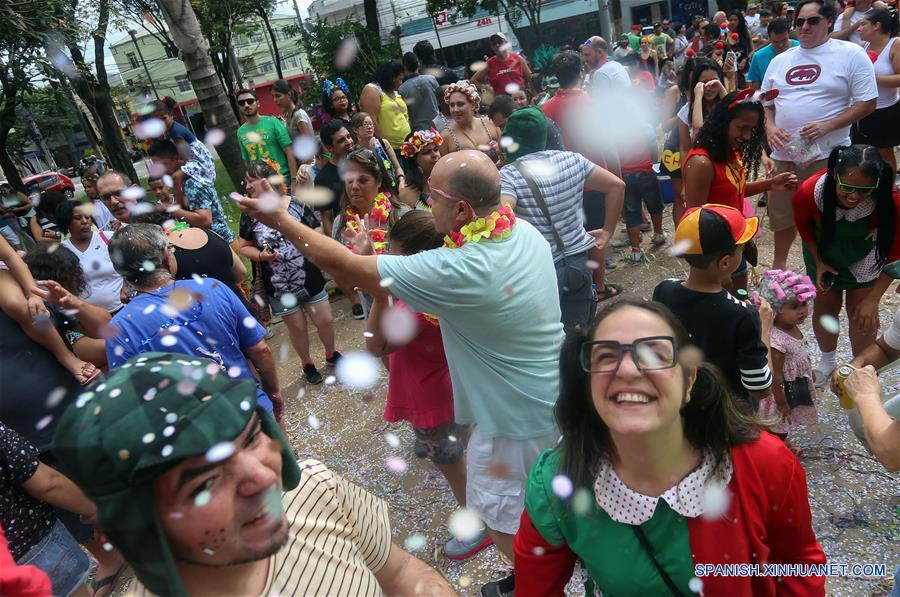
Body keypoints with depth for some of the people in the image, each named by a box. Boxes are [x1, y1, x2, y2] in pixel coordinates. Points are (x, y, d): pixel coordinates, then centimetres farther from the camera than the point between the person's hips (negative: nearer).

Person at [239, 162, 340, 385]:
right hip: (280, 286, 0)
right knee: (297, 327, 14)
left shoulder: (296, 205, -7)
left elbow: (318, 235, 2)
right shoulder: (250, 215, -6)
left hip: (310, 278, 0)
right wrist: (260, 255, -14)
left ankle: (331, 355, 39)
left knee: (325, 320, 11)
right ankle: (307, 364, 38)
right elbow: (244, 247, 3)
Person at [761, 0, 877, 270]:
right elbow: (766, 102, 18)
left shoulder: (851, 54, -1)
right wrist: (770, 126, -4)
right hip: (783, 153, 4)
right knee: (782, 214, 15)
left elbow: (867, 103, -4)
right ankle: (778, 265, 34)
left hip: (827, 155, -4)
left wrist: (826, 126, -18)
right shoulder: (780, 60, 12)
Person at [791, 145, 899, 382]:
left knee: (862, 316, 1)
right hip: (823, 253, 1)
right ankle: (827, 361, 39)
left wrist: (872, 300, -21)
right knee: (824, 307, 13)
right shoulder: (810, 192, -34)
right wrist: (818, 262, -7)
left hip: (864, 258, -1)